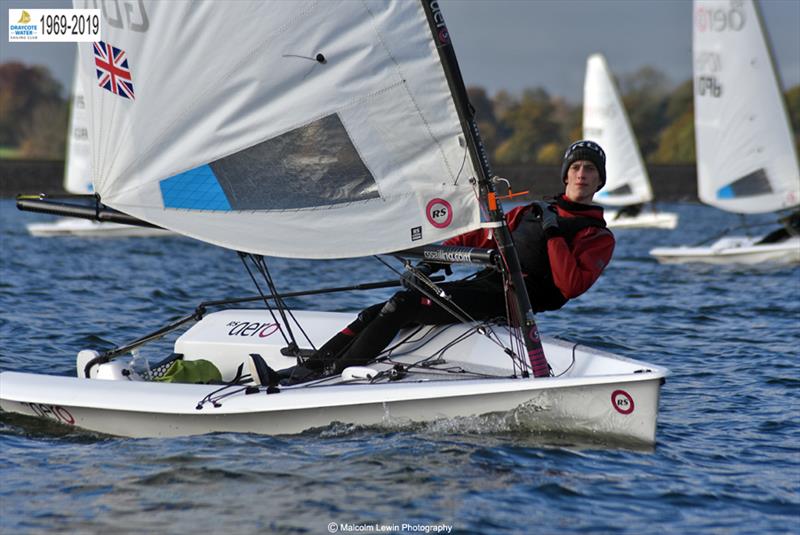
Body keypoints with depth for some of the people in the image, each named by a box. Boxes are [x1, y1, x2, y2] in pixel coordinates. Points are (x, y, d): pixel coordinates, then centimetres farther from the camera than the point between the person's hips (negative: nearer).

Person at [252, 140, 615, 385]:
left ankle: (333, 375, -25)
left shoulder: (599, 238, 5)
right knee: (377, 313, -8)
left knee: (403, 305, -23)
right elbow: (475, 239, 26)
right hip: (481, 283, 7)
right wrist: (429, 264, 13)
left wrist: (553, 234, -13)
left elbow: (571, 286, -11)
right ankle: (305, 369, -11)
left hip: (509, 300, -7)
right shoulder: (528, 213, 26)